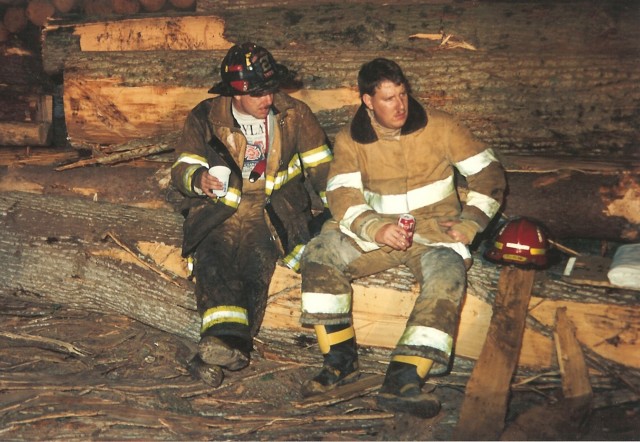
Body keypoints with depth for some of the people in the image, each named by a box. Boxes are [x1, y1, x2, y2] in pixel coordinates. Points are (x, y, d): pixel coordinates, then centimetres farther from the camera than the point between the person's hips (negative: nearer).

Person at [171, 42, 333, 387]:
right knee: (212, 255, -31)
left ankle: (220, 351, -33)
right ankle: (226, 338, -43)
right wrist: (198, 179, -19)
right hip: (218, 208, 1)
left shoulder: (294, 115, 7)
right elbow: (181, 169, 5)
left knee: (257, 258, -30)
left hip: (274, 207, 0)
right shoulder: (205, 118, 6)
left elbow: (322, 167, 13)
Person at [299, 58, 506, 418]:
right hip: (377, 231, 2)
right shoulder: (350, 140, 3)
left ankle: (402, 381, -40)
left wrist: (469, 223, -11)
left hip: (435, 230, -2)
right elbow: (342, 196, -9)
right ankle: (341, 361, -16)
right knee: (319, 253, -22)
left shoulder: (438, 127, -1)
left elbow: (489, 172, 2)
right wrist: (376, 228, -28)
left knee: (447, 274, -35)